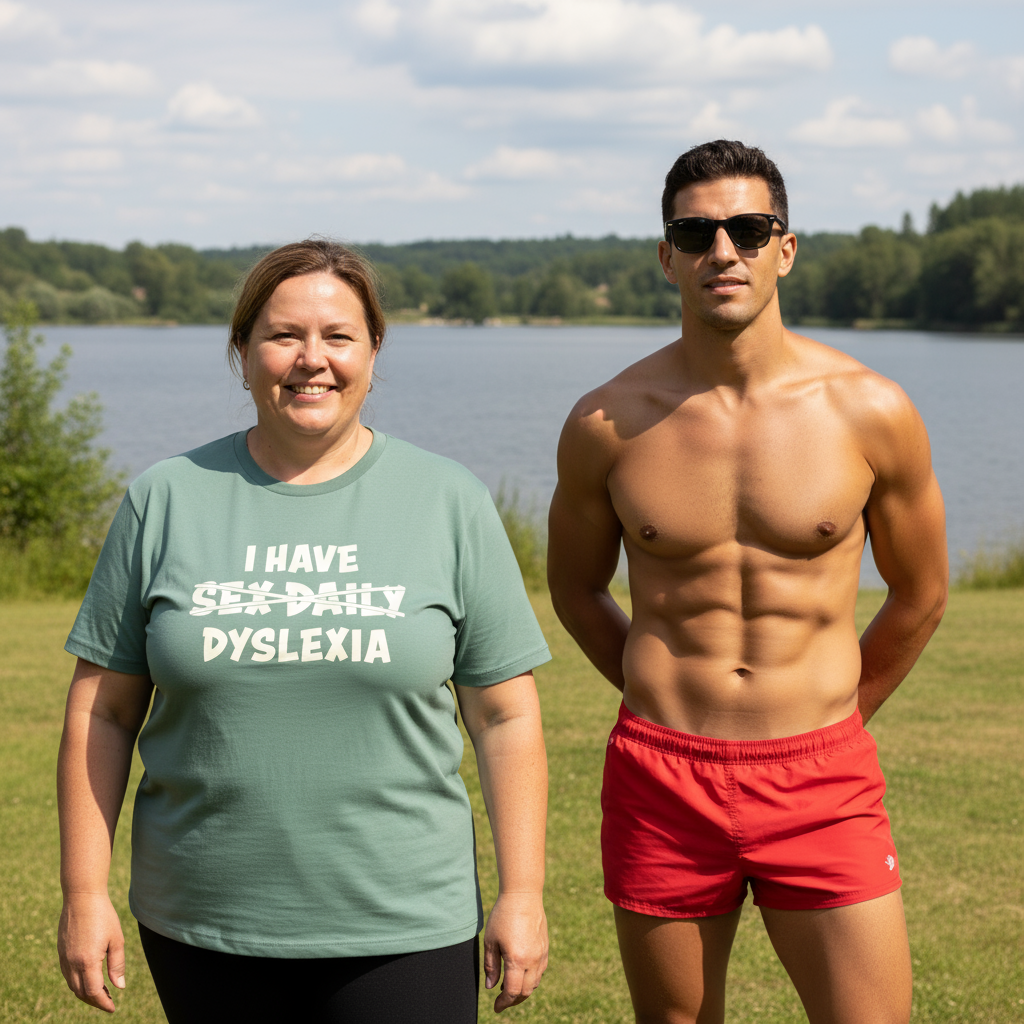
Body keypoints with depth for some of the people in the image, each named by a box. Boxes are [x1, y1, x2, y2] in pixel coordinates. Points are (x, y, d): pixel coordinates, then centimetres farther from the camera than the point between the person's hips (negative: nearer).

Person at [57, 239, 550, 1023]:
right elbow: (102, 711, 4)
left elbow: (506, 717, 2)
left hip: (402, 933, -1)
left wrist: (521, 895, -2)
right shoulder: (167, 501, 2)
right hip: (203, 930, 1)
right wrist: (85, 894, 0)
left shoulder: (449, 502, 1)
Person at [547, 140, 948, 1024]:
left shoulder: (870, 412, -4)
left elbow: (920, 594, 10)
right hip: (661, 783, 1)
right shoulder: (609, 422, -3)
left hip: (821, 783, 0)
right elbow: (576, 588, 15)